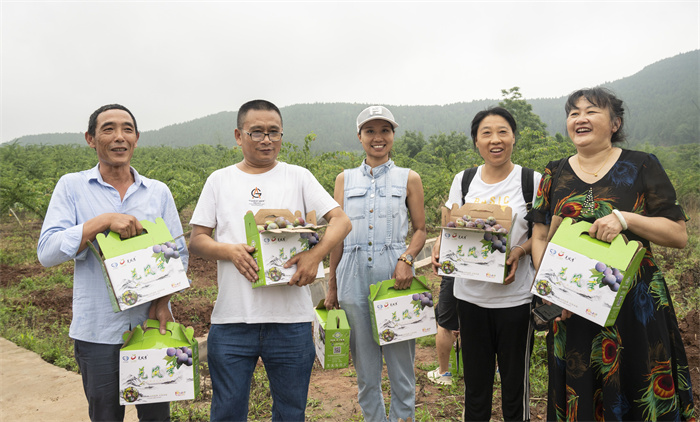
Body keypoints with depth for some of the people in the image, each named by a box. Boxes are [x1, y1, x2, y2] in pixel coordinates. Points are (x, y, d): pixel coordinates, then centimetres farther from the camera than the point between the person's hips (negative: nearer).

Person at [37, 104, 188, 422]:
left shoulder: (159, 192, 4)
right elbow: (47, 252, -9)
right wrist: (103, 221, -22)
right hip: (97, 332, -1)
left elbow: (179, 253, 5)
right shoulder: (72, 187, -1)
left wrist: (162, 301, -10)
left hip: (152, 325, 2)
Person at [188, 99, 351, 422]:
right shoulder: (219, 180, 9)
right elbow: (197, 239, 7)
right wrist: (230, 251, -14)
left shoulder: (299, 177, 6)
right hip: (231, 319, 1)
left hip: (291, 319, 0)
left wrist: (316, 254, -19)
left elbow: (341, 221, 0)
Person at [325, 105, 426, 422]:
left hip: (395, 277, -1)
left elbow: (420, 230, 7)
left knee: (401, 365, 4)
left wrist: (406, 259, -13)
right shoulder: (345, 180, 11)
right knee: (365, 369, 11)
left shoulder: (409, 179, 6)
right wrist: (332, 284, 9)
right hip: (354, 279, 2)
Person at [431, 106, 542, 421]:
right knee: (475, 379, 14)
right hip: (470, 294, 3)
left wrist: (519, 251, -17)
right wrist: (440, 246, -11)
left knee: (515, 379, 8)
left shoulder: (532, 181, -2)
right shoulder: (463, 181, 6)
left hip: (515, 296, -2)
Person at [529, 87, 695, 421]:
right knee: (577, 395, 11)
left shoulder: (642, 167, 1)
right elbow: (540, 235, 6)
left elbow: (679, 235, -2)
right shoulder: (555, 174, 8)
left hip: (635, 304, -2)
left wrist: (625, 218, -19)